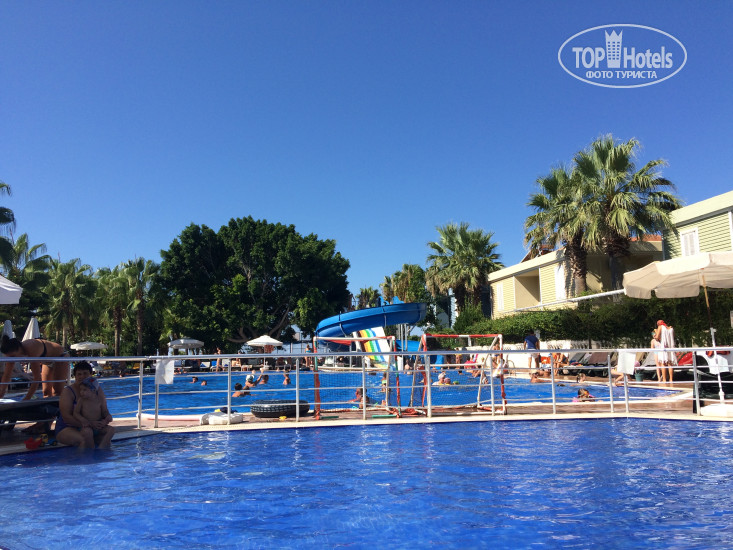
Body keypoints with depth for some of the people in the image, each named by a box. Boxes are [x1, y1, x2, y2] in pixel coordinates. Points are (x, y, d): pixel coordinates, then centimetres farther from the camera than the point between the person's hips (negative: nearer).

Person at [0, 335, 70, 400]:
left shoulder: (32, 349, -40)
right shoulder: (13, 353, -18)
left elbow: (37, 377, -39)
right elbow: (6, 376, -11)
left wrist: (26, 399, -38)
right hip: (48, 362, 7)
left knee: (57, 392, -11)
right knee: (46, 392, 3)